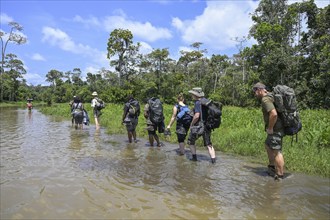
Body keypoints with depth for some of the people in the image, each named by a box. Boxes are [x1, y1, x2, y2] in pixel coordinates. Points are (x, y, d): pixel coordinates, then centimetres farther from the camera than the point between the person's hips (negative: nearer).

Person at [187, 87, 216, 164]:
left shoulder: (198, 103, -16)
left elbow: (196, 116, -25)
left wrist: (191, 124, -11)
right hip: (207, 126, 7)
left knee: (191, 141, 15)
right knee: (208, 144, 15)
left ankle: (194, 157, 17)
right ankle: (213, 159, 5)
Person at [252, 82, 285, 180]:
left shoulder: (265, 99, -17)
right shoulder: (270, 96, 14)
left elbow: (273, 114, -32)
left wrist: (270, 128, -20)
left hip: (275, 130, -11)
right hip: (275, 129, 11)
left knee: (276, 152, -6)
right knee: (267, 145, 24)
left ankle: (279, 176, 1)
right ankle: (272, 167, 36)